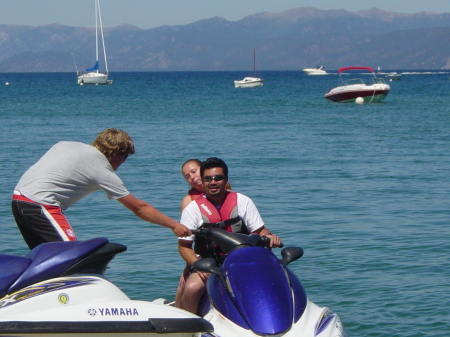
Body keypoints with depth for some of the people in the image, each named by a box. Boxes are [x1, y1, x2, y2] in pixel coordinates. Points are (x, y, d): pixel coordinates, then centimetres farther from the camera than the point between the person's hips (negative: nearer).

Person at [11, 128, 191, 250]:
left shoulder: (67, 145, 17)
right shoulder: (103, 172, -1)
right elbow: (139, 208, 4)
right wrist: (174, 225, 11)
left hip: (18, 196, 8)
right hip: (40, 203, -8)